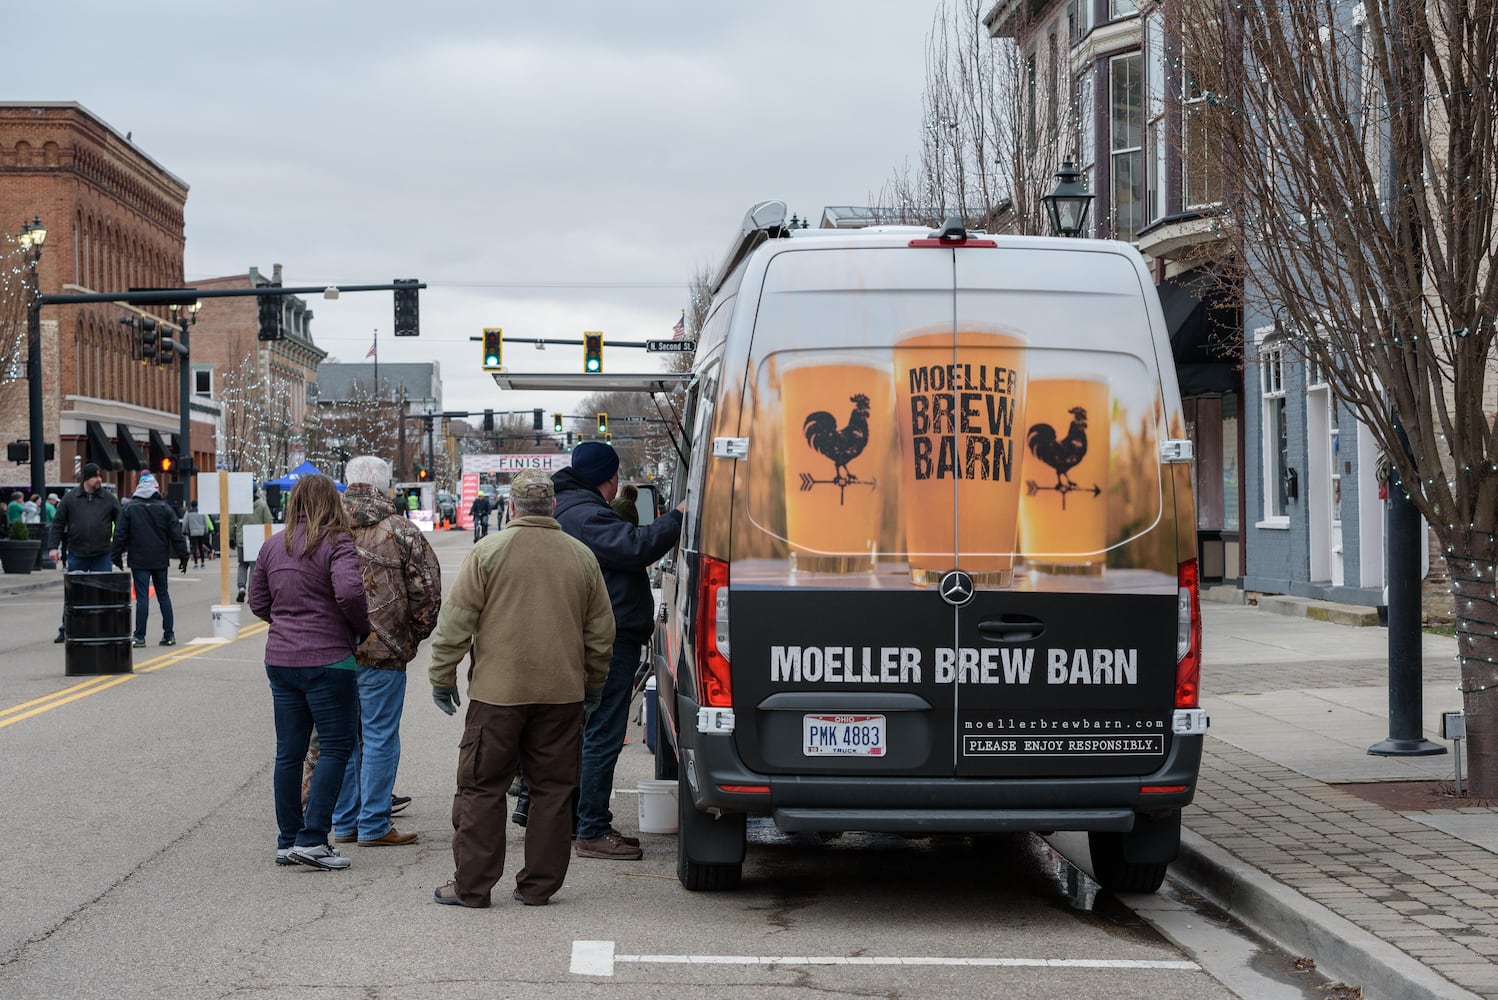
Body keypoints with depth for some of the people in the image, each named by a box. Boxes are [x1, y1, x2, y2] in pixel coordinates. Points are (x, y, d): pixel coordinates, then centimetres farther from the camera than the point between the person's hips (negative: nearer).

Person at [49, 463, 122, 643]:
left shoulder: (109, 499, 3)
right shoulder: (70, 498, 3)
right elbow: (58, 524, 5)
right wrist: (54, 546, -1)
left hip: (101, 556, 0)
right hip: (76, 554, 0)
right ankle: (65, 630, 15)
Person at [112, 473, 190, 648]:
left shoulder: (129, 508, -3)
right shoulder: (164, 508, 1)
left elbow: (120, 535, -2)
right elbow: (176, 534, 1)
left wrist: (117, 556, 7)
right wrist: (183, 556, 7)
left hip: (139, 561, -2)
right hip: (160, 561, 2)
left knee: (142, 597, -3)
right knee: (163, 595, 11)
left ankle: (139, 637, -4)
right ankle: (169, 635, 12)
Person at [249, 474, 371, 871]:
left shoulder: (273, 547, 9)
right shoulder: (337, 544, -10)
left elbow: (258, 601, 13)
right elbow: (349, 592, -23)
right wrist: (362, 628, -7)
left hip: (280, 659, 6)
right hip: (327, 659, -6)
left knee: (289, 752, 11)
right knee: (336, 746, 1)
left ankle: (288, 841, 16)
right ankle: (311, 839, -6)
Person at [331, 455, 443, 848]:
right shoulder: (402, 531, -5)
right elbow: (427, 591, -5)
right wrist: (414, 636, 10)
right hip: (382, 653, -4)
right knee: (379, 737, 3)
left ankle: (343, 822, 20)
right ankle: (373, 826, 6)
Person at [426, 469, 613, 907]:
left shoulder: (488, 551, -4)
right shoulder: (582, 557, 7)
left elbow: (456, 621, -4)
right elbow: (601, 630, 13)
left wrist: (442, 677, 6)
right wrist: (594, 683, 24)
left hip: (497, 692, -3)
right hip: (562, 692, 3)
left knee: (482, 789, 4)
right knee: (553, 790, 9)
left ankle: (471, 885, 5)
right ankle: (539, 884, 11)